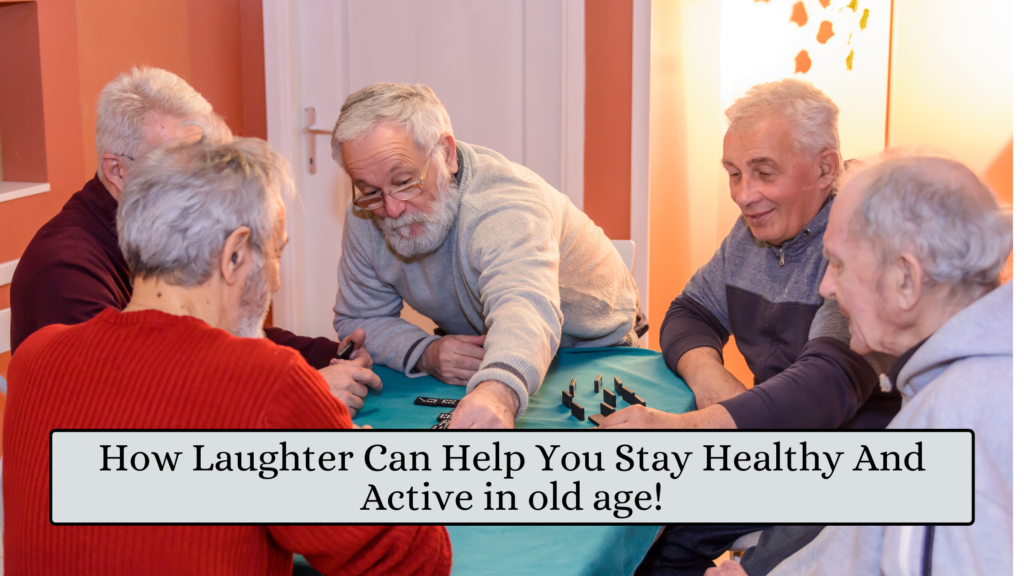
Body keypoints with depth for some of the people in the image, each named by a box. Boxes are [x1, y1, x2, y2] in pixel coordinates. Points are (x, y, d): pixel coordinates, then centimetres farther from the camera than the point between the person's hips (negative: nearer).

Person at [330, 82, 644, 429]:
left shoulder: (505, 207, -36)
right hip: (472, 353, 4)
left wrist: (499, 391, -76)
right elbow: (358, 318, -4)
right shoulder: (367, 216, -15)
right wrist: (424, 354, -25)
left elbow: (524, 307, -55)